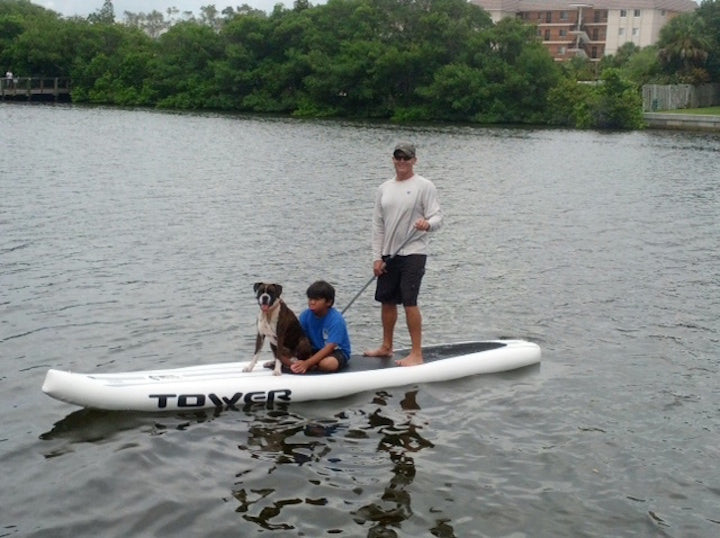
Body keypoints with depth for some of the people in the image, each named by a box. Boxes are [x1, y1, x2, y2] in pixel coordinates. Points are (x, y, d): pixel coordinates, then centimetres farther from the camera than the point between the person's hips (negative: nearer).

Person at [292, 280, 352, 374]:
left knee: (328, 363, -38)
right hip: (316, 350, 5)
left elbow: (329, 347, -27)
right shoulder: (305, 315, -7)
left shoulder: (336, 320, -23)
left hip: (337, 350, -5)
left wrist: (307, 363, -35)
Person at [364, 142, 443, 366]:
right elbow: (378, 225, 11)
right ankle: (386, 347, 29)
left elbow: (437, 217, -10)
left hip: (413, 253, -6)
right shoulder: (384, 189, 11)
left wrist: (428, 223, -34)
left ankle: (416, 353, -5)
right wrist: (377, 257, 5)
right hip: (389, 254, 6)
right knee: (387, 300, 13)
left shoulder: (424, 186, -4)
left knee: (409, 302, -11)